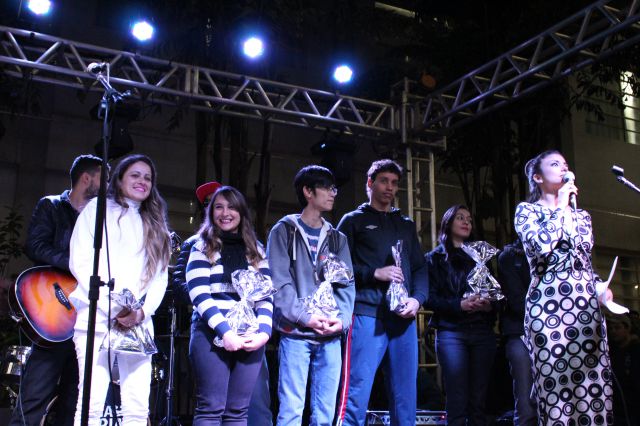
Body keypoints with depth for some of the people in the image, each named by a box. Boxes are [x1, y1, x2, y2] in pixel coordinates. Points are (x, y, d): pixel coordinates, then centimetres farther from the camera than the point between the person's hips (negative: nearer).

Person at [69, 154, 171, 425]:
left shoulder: (155, 224, 24)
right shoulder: (98, 208, 11)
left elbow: (160, 277, 15)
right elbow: (81, 263, -1)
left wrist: (142, 311, -5)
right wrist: (113, 308, -11)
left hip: (139, 325, 4)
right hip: (98, 319, -4)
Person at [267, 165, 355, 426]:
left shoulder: (337, 238, 18)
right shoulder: (284, 231, 5)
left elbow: (346, 284, 10)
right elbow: (280, 282, -5)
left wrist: (342, 319, -8)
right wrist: (305, 317, -15)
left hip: (331, 337, 4)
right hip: (295, 334, -4)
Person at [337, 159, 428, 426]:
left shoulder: (406, 225, 23)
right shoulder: (354, 221, 10)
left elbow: (420, 267, 17)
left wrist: (418, 299, -1)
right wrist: (374, 273, -12)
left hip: (404, 318, 5)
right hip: (367, 315, -4)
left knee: (405, 398, 6)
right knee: (358, 396, -9)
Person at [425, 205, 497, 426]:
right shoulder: (435, 258, 9)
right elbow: (429, 298, -2)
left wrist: (490, 305, -7)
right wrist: (459, 305, -16)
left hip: (483, 332, 3)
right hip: (451, 332, -3)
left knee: (479, 401, 1)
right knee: (457, 402, -7)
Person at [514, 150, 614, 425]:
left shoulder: (581, 215, 20)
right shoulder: (527, 210, 5)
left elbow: (586, 262, 22)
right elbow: (543, 245, -13)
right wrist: (561, 206, -4)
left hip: (588, 308, 5)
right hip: (549, 309, -5)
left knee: (596, 390, 0)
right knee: (556, 392, -6)